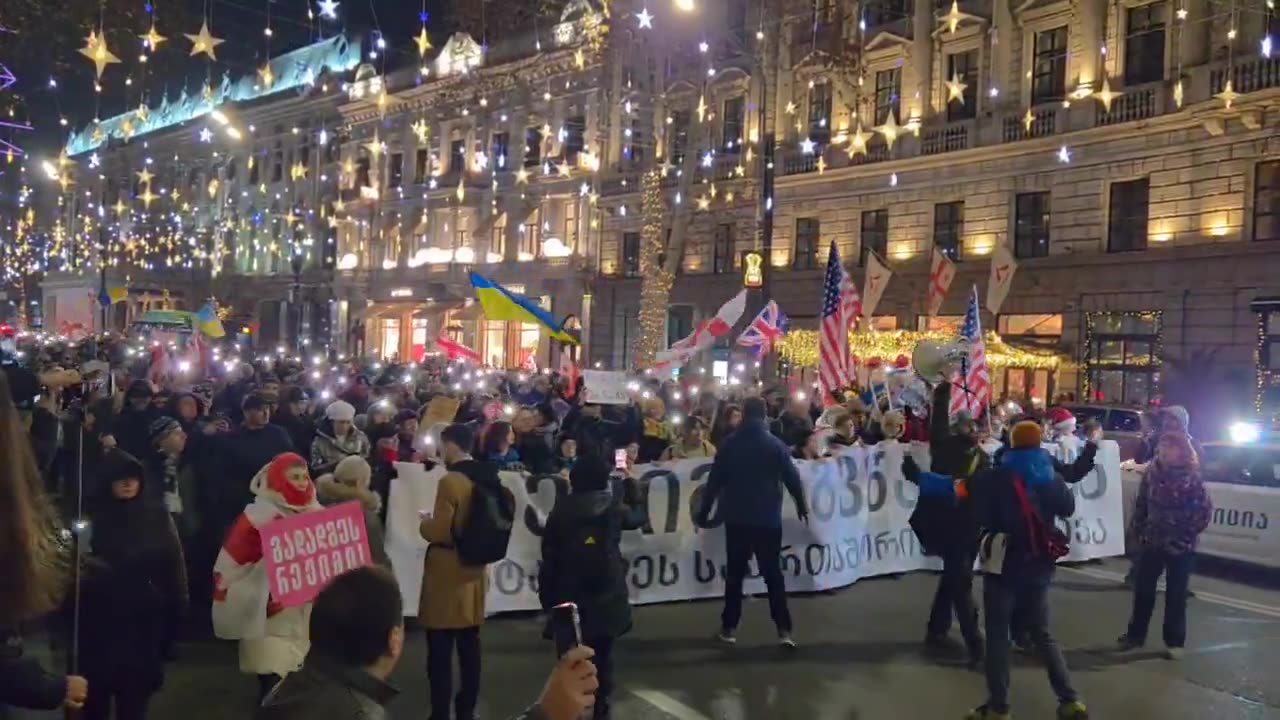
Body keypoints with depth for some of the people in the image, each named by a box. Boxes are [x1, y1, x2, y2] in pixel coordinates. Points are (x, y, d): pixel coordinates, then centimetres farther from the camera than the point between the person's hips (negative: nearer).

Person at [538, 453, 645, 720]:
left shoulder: (561, 510, -4)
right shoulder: (613, 508, -3)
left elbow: (549, 555, -2)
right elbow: (638, 517, 19)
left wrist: (547, 595, 6)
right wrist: (632, 485, 34)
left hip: (568, 595, 0)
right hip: (606, 594, 0)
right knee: (602, 657, 9)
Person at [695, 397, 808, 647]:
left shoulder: (729, 444, -1)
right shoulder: (775, 444, -3)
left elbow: (714, 481, 1)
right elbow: (792, 479, -2)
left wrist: (704, 511, 9)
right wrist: (801, 505, 13)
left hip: (736, 518, 1)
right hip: (768, 518, 0)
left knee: (735, 573, 10)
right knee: (773, 573, 5)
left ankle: (729, 628, 10)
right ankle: (783, 629, -3)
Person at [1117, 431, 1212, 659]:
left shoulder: (1191, 478, -11)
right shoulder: (1152, 473, 0)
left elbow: (1205, 511, -9)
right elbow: (1141, 504, 8)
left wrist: (1187, 534, -11)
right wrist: (1139, 529, 2)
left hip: (1179, 547, -3)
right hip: (1151, 543, 4)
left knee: (1175, 595, 6)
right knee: (1143, 589, 11)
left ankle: (1174, 642, 16)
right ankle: (1136, 634, 24)